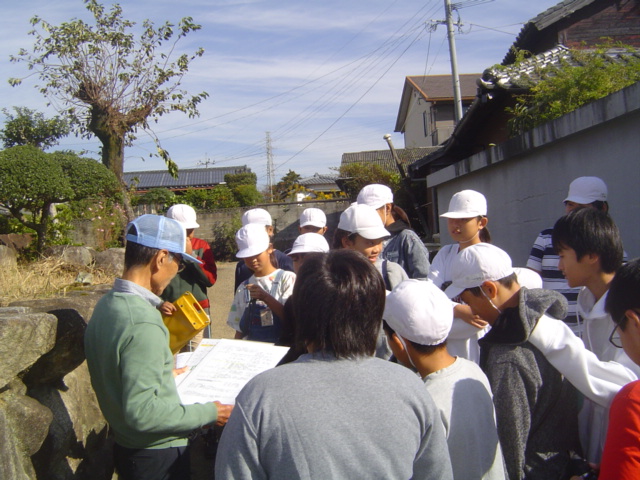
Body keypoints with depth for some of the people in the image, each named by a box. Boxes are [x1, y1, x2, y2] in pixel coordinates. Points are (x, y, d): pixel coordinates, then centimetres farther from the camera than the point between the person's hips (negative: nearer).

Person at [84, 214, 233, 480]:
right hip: (158, 457, -9)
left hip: (123, 446, 9)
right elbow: (142, 412, -29)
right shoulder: (143, 323, -28)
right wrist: (208, 413, -20)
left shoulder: (106, 305, 1)